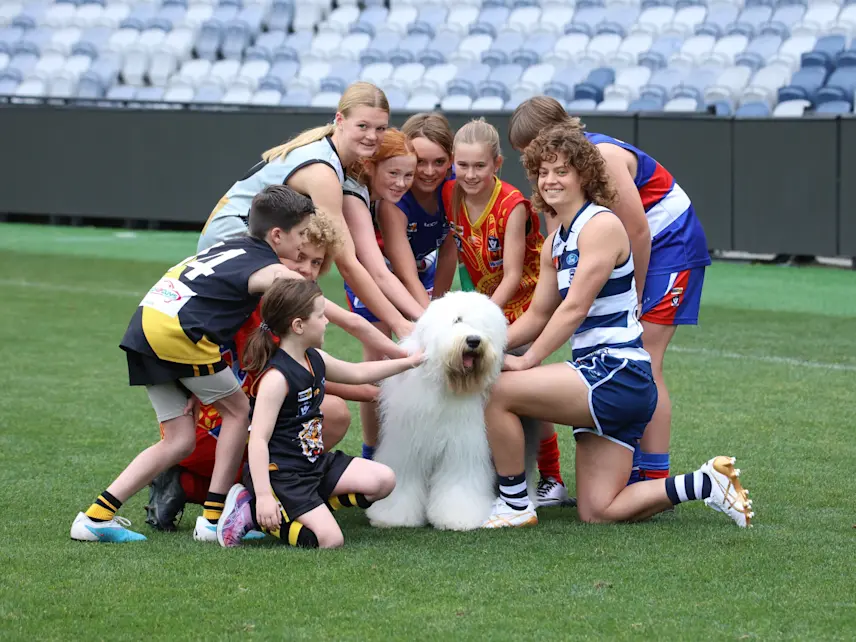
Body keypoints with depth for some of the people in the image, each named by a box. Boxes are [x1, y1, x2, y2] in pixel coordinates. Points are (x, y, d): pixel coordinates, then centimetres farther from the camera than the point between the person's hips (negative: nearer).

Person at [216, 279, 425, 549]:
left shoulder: (315, 360, 7)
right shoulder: (276, 377, -21)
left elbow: (357, 373, 27)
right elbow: (258, 439, -25)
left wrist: (408, 361, 26)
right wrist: (264, 495, -32)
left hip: (313, 463, 9)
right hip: (279, 473, -9)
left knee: (383, 480, 1)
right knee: (330, 539, -21)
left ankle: (305, 511, 1)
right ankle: (253, 510, -7)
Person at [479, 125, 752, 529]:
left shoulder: (601, 225, -10)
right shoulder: (555, 243, 17)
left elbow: (574, 307, -16)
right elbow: (538, 316, 19)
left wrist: (528, 360, -15)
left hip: (618, 374, -9)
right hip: (600, 379, 9)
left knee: (497, 391, -17)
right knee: (597, 512, 4)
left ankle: (515, 506, -4)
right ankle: (705, 484, 11)